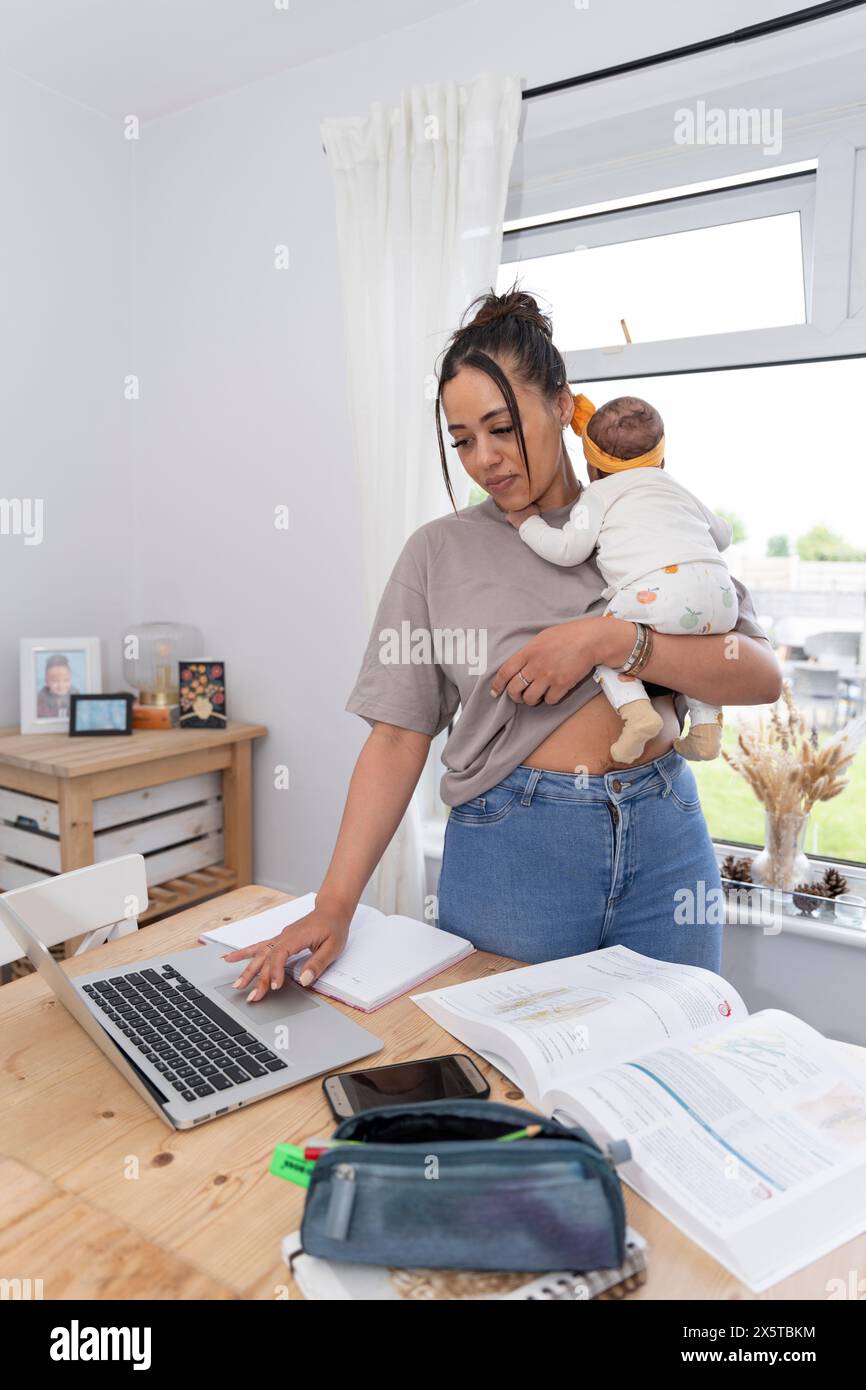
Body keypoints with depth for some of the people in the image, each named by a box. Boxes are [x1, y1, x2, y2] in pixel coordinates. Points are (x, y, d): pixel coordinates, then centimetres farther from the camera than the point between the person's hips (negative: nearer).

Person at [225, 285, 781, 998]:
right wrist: (334, 904, -12)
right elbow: (397, 738, -3)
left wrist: (608, 637, -18)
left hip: (663, 839, 2)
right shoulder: (440, 552, 3)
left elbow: (762, 675, -4)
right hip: (509, 850, -1)